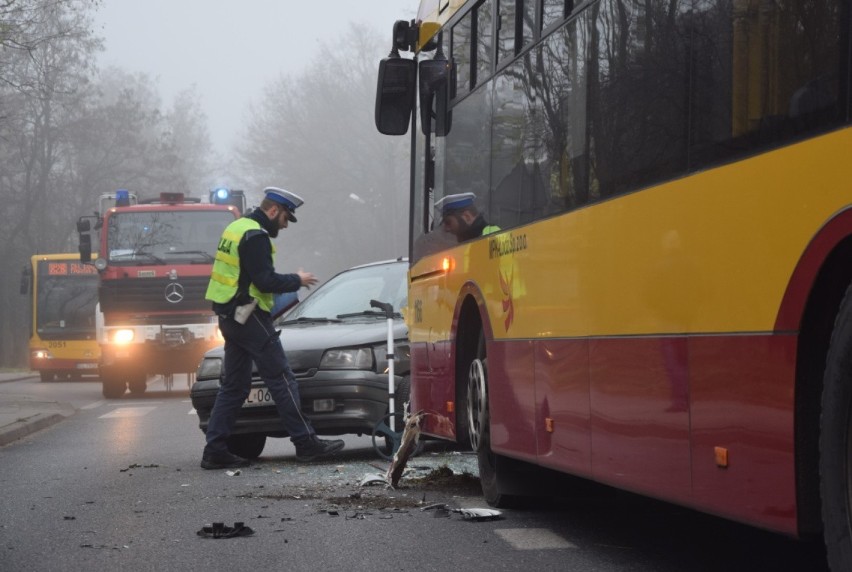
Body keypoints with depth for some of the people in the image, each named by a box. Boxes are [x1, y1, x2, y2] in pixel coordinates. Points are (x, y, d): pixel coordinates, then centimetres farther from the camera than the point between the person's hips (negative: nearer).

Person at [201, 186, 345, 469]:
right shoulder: (255, 236, -15)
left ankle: (215, 450, 7)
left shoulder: (237, 228, 16)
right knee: (282, 379, -4)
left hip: (229, 317, 10)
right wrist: (297, 280, -6)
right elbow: (265, 281, -21)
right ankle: (306, 443, -1)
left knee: (234, 385, 10)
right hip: (249, 317, -10)